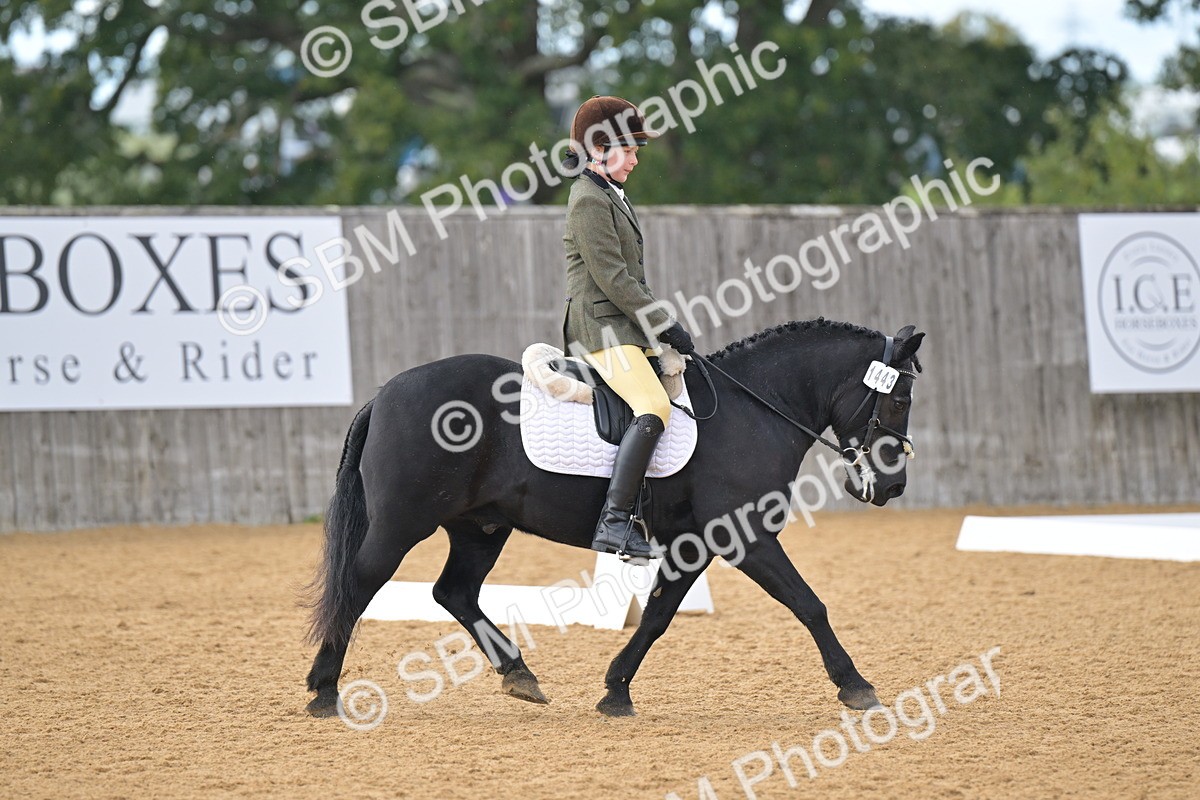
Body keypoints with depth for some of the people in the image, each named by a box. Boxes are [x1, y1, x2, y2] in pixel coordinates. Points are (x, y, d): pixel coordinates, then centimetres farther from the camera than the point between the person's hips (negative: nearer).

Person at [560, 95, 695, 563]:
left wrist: (663, 325, 15)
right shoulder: (589, 199, -12)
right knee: (654, 408, -27)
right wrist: (665, 324, -15)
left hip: (626, 326, 11)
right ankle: (614, 523, -35)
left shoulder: (610, 195, 20)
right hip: (601, 327, -11)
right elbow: (611, 278, -18)